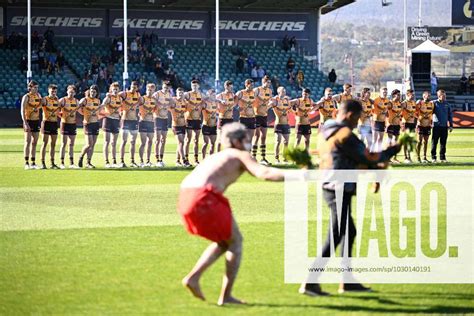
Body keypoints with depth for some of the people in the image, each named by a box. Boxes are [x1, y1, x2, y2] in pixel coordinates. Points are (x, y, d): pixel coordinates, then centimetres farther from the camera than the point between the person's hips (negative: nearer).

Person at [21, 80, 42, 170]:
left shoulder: (38, 96, 8)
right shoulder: (26, 97, -9)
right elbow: (22, 111, -14)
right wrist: (25, 123, -21)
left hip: (36, 121, 6)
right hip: (28, 121, -6)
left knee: (34, 142, 7)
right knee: (28, 142, -8)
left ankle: (33, 163, 12)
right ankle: (26, 163, -7)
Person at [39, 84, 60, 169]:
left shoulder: (57, 100, 10)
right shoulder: (45, 99, -7)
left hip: (54, 123, 6)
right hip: (46, 122, -6)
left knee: (53, 144, 8)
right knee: (45, 143, -4)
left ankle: (52, 163, 13)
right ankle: (43, 163, -2)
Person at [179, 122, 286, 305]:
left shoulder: (216, 157, 32)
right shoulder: (241, 155, 10)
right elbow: (264, 174, -7)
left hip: (185, 199, 8)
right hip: (205, 199, -8)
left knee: (224, 242, 23)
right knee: (236, 241, 10)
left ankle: (193, 277, 10)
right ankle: (226, 296, 8)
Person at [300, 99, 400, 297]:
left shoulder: (325, 133, 14)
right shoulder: (345, 135, -16)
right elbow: (368, 158, -12)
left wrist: (374, 167, 15)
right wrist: (392, 151, 3)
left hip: (330, 188, 10)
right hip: (340, 190, -10)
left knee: (349, 232, 19)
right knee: (334, 238, -7)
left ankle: (347, 282, 24)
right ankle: (310, 283, -8)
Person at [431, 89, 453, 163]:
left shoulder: (447, 104, 10)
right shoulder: (434, 103, -1)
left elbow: (450, 115, 15)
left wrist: (450, 125, 12)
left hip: (444, 126, 3)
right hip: (436, 126, -3)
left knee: (443, 142, 5)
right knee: (434, 142, -2)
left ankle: (442, 157, 11)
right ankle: (433, 157, 3)